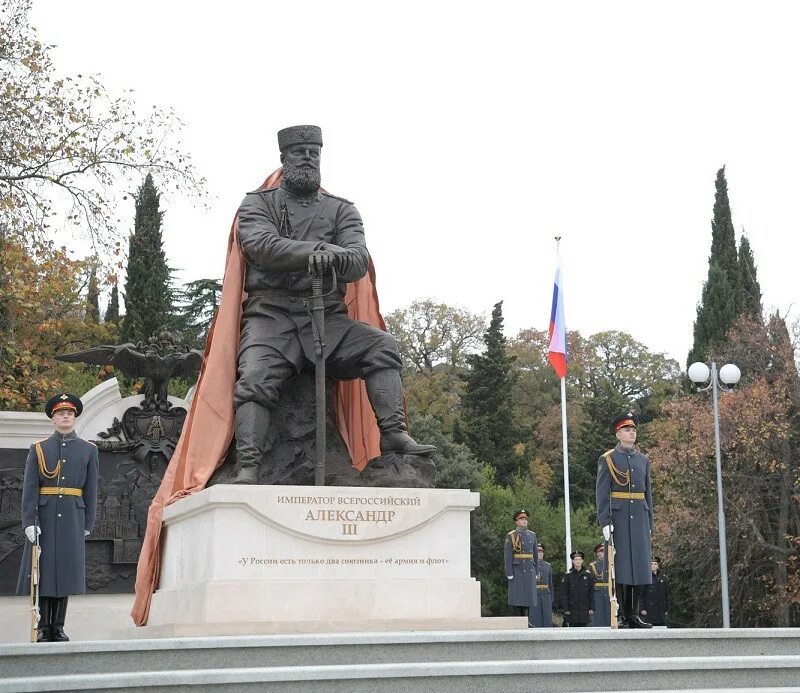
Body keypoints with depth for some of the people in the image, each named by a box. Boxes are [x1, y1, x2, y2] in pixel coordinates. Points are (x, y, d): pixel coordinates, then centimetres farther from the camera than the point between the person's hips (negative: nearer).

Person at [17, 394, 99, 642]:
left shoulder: (88, 450, 9)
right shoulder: (39, 449, 6)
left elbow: (91, 489, 8)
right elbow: (29, 487, -1)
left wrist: (88, 524, 4)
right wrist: (29, 521, -11)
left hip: (72, 516, 1)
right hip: (44, 516, -1)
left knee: (65, 569, 2)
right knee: (42, 568, -2)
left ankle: (58, 627, 9)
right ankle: (43, 628, 4)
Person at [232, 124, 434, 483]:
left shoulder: (341, 210, 16)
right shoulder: (258, 204, 12)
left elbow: (359, 261, -2)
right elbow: (262, 246, -11)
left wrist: (334, 259, -28)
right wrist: (320, 249, -24)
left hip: (328, 318, 2)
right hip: (271, 317, -2)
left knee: (381, 345, -20)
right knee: (255, 379, -26)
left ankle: (394, 435, -24)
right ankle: (247, 471, -33)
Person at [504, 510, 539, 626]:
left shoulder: (532, 535, 13)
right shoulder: (511, 536, -2)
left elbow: (536, 554, 17)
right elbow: (507, 555, -7)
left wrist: (537, 572, 11)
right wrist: (509, 573, -13)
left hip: (530, 571, 4)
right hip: (517, 571, -4)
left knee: (530, 597, 1)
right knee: (518, 598, -4)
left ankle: (529, 624, 4)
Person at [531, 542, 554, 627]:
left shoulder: (548, 566, 15)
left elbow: (551, 583, 17)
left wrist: (551, 599, 13)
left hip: (546, 596, 4)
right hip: (534, 596, -4)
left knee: (548, 620, 2)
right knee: (536, 622, -5)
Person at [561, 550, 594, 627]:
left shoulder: (587, 575, 6)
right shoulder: (568, 576, 2)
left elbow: (592, 593, 7)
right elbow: (564, 594, 2)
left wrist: (591, 608, 1)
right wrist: (565, 609, -5)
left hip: (584, 608, 1)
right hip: (572, 608, -1)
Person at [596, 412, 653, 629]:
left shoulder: (643, 460, 15)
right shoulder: (607, 459, 1)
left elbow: (648, 493, 17)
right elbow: (602, 493, -4)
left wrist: (649, 523, 12)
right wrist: (604, 522, -13)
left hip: (640, 516, 5)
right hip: (619, 517, -5)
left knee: (641, 564, 2)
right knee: (621, 563, -4)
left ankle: (634, 615, 8)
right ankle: (624, 616, 0)